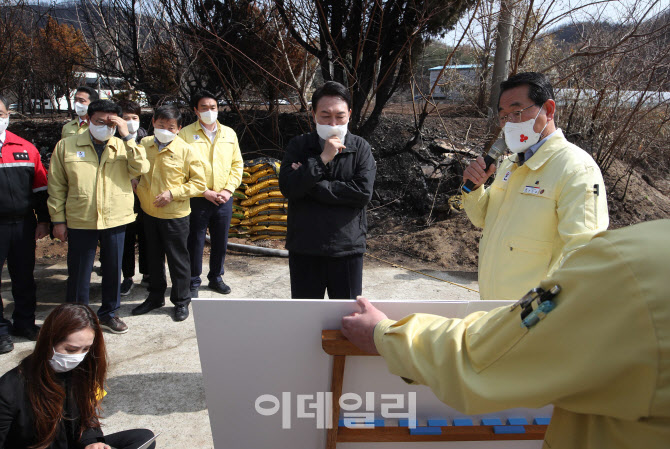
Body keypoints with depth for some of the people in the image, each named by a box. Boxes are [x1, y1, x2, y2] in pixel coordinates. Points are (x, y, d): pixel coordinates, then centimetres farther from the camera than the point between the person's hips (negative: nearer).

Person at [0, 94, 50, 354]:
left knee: (24, 277, 13)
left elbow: (40, 186, 8)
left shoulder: (25, 148, 5)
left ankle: (24, 323, 27)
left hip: (24, 224, 3)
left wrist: (43, 220, 6)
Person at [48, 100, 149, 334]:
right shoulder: (66, 146, 1)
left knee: (113, 269, 13)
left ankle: (109, 313, 31)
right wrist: (58, 219, 0)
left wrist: (127, 137, -17)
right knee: (78, 273, 8)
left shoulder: (124, 146, 3)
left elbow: (140, 168, -16)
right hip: (80, 222, -1)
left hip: (115, 220, 1)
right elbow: (57, 185, 3)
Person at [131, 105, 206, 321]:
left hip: (175, 215, -4)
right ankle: (155, 297, 35)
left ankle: (181, 301, 22)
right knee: (154, 257, 18)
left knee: (178, 259, 6)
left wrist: (172, 193, -17)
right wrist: (138, 191, 3)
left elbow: (199, 183, -9)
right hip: (149, 212, 5)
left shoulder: (185, 150, -11)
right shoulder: (144, 144, 2)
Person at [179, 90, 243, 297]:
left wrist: (228, 189, -3)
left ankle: (216, 277, 31)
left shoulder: (229, 133, 9)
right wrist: (205, 192, -13)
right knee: (195, 242, 4)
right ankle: (193, 282, 20)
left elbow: (237, 164, 10)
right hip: (197, 200, -3)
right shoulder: (186, 134, -3)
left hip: (224, 200, 4)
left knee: (220, 241, 13)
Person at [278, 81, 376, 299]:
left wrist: (312, 186, -14)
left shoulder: (360, 148, -1)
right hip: (304, 250, 1)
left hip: (347, 250, 0)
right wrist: (323, 159, -19)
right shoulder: (299, 146, 1)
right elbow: (287, 187, -12)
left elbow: (363, 192, -14)